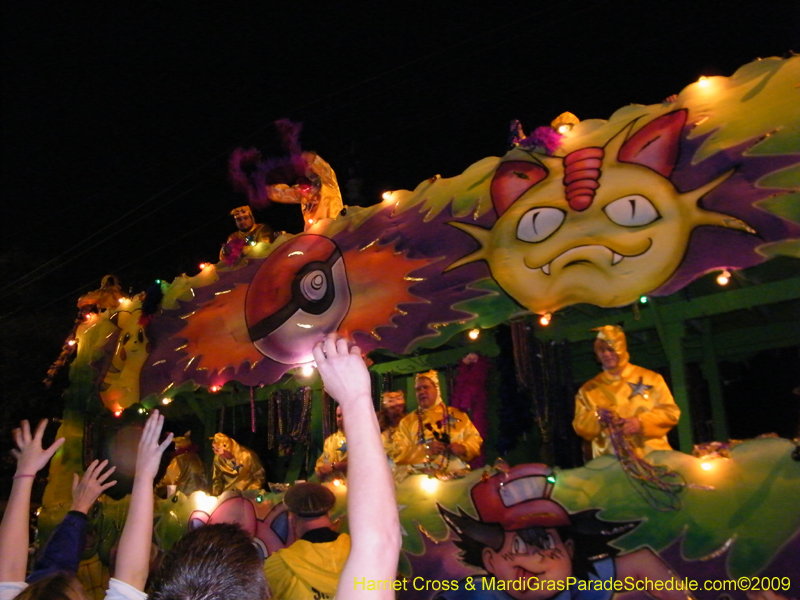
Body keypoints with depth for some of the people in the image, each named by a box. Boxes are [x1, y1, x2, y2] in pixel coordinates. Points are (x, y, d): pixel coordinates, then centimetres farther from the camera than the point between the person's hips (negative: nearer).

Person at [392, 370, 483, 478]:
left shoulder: (456, 415, 16)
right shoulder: (407, 421, 12)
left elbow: (474, 438, 14)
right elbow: (399, 455, 4)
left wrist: (463, 448, -6)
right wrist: (426, 450, -8)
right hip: (422, 478, -1)